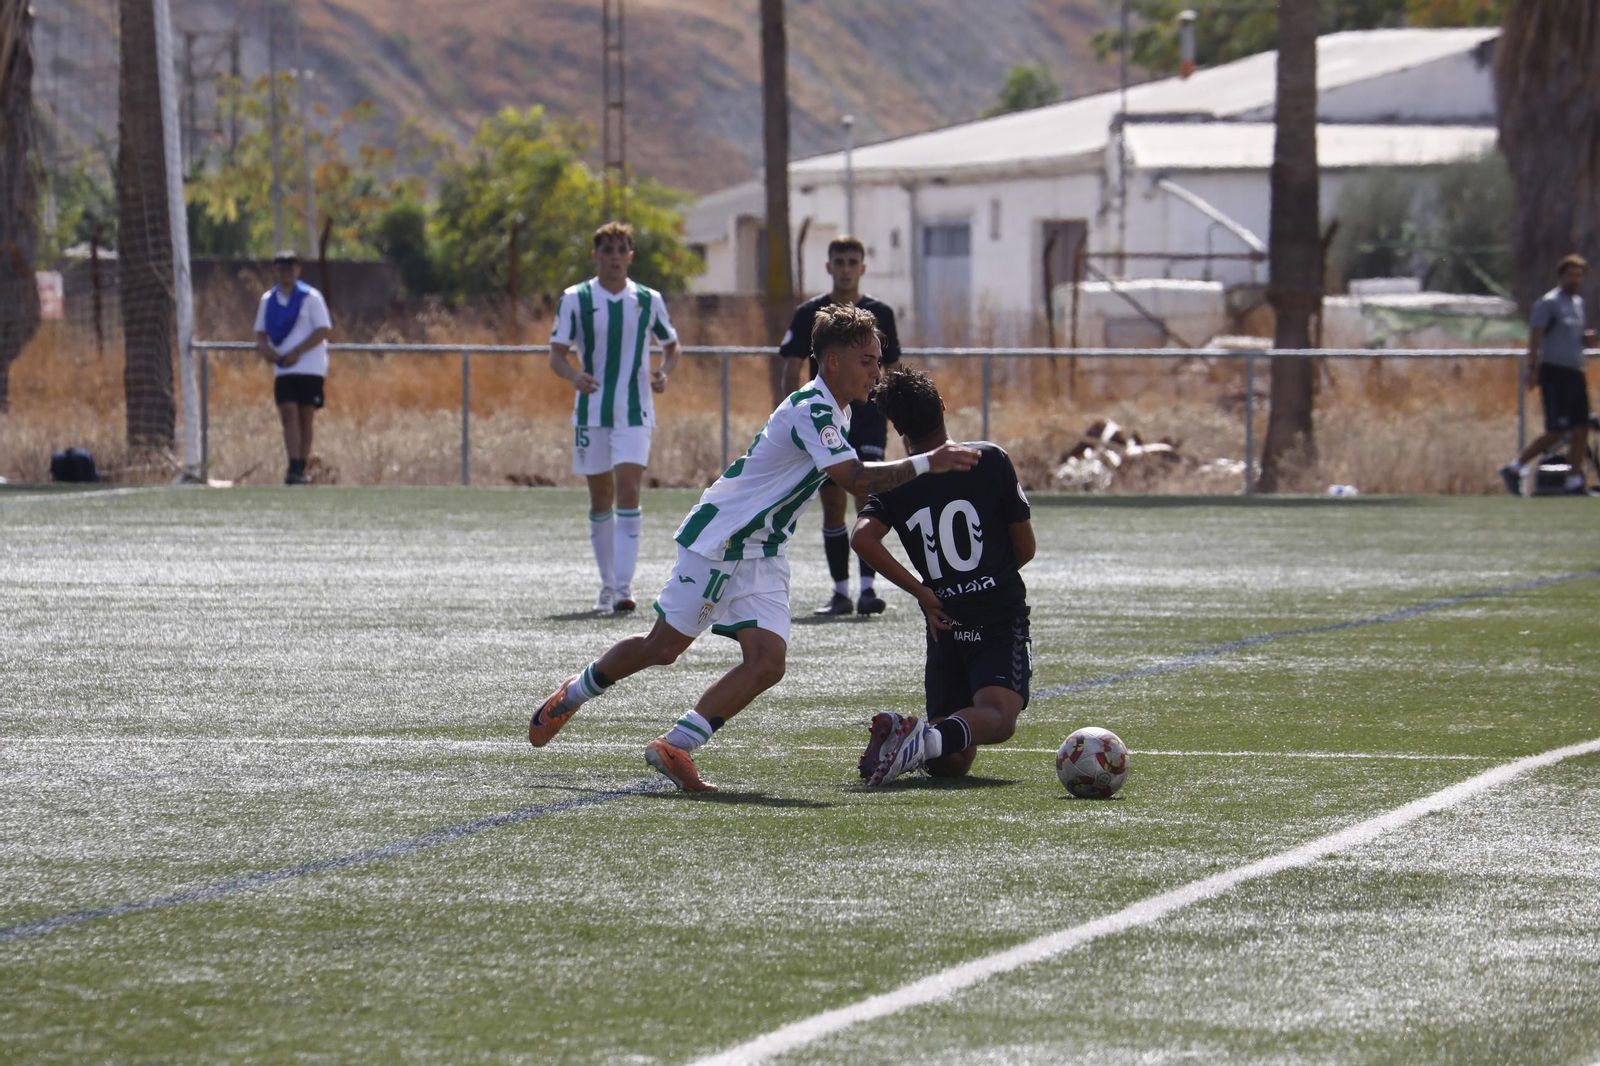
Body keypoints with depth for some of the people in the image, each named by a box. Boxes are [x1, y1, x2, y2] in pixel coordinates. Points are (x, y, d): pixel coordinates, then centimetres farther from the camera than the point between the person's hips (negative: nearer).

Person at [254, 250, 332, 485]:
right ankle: (294, 469, -18)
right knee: (288, 415, -11)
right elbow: (261, 332, 17)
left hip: (310, 367, -3)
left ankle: (301, 469, 9)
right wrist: (264, 347, -7)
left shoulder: (311, 297, -4)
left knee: (305, 418, 1)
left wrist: (296, 352, -15)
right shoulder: (268, 300, 10)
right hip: (283, 369, 3)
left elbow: (324, 330, -7)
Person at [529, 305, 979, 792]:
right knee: (663, 647, 2)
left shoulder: (835, 411, 8)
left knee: (767, 663, -9)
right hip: (717, 541, -8)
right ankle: (572, 694, 27)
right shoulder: (811, 410, -23)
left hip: (761, 555, 8)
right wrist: (928, 463, -36)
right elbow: (855, 478, -34)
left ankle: (675, 747, -5)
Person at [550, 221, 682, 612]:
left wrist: (663, 373, -5)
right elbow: (556, 353, -1)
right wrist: (574, 375, -23)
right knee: (600, 499, 8)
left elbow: (670, 346, 17)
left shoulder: (648, 300, 4)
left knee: (628, 489, -15)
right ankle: (607, 584, 20)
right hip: (591, 412, 1)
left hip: (634, 412, -1)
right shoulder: (575, 299, 0)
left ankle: (624, 586, -18)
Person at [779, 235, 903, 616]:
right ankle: (840, 592, 13)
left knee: (867, 498, -15)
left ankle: (867, 588, -18)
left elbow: (890, 371, 13)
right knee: (832, 508, 4)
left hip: (868, 418, -1)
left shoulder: (880, 313, 6)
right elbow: (791, 370, 3)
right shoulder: (810, 314, 3)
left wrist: (889, 419, 10)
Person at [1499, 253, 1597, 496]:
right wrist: (1533, 370, -22)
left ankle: (1574, 484, 3)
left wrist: (1587, 338, 7)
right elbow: (1535, 337, -13)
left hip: (1575, 374, 8)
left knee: (1581, 430, 1)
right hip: (1555, 373, -8)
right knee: (1556, 431, -11)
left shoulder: (1578, 303, 18)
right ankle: (1514, 469, 0)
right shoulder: (1549, 302, -6)